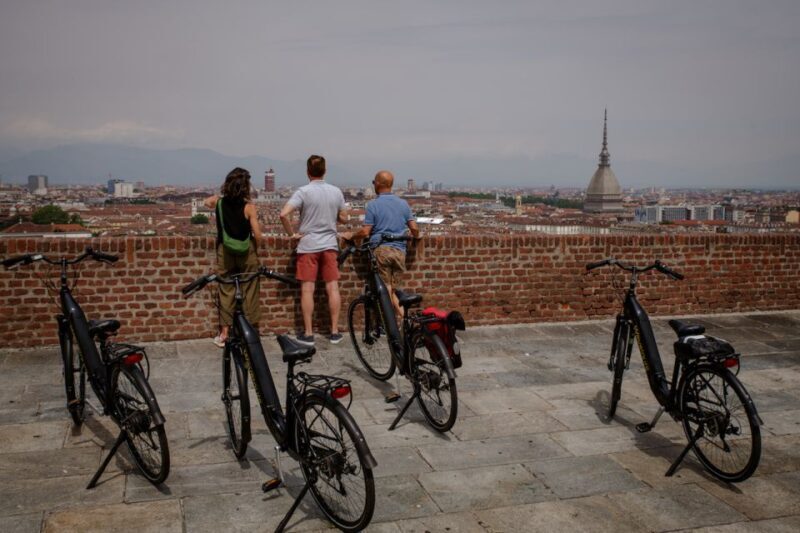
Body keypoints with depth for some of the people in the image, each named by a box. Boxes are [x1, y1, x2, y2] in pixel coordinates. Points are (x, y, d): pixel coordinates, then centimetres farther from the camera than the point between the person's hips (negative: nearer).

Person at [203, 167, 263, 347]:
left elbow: (206, 202, 21)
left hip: (225, 252, 3)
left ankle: (224, 333, 14)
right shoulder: (248, 207, -15)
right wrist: (256, 248, 3)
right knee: (249, 290, 9)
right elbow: (258, 235, -15)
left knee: (226, 291, 11)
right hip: (246, 252, -2)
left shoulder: (219, 202, -4)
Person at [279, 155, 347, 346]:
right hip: (330, 245, 3)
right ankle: (335, 332, 10)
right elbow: (343, 218, 12)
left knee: (307, 290, 1)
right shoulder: (336, 192, 3)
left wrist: (292, 233, -7)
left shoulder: (303, 192, -10)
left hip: (308, 246, -3)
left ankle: (308, 334, 5)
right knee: (332, 288, 6)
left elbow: (284, 214, -20)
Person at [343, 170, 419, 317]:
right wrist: (415, 236, 29)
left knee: (385, 290, 0)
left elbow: (365, 232, -7)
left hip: (380, 250, -4)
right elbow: (414, 228, 7)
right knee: (394, 290, 12)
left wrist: (350, 236, 10)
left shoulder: (373, 205, -4)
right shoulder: (403, 203, 8)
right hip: (399, 250, 4)